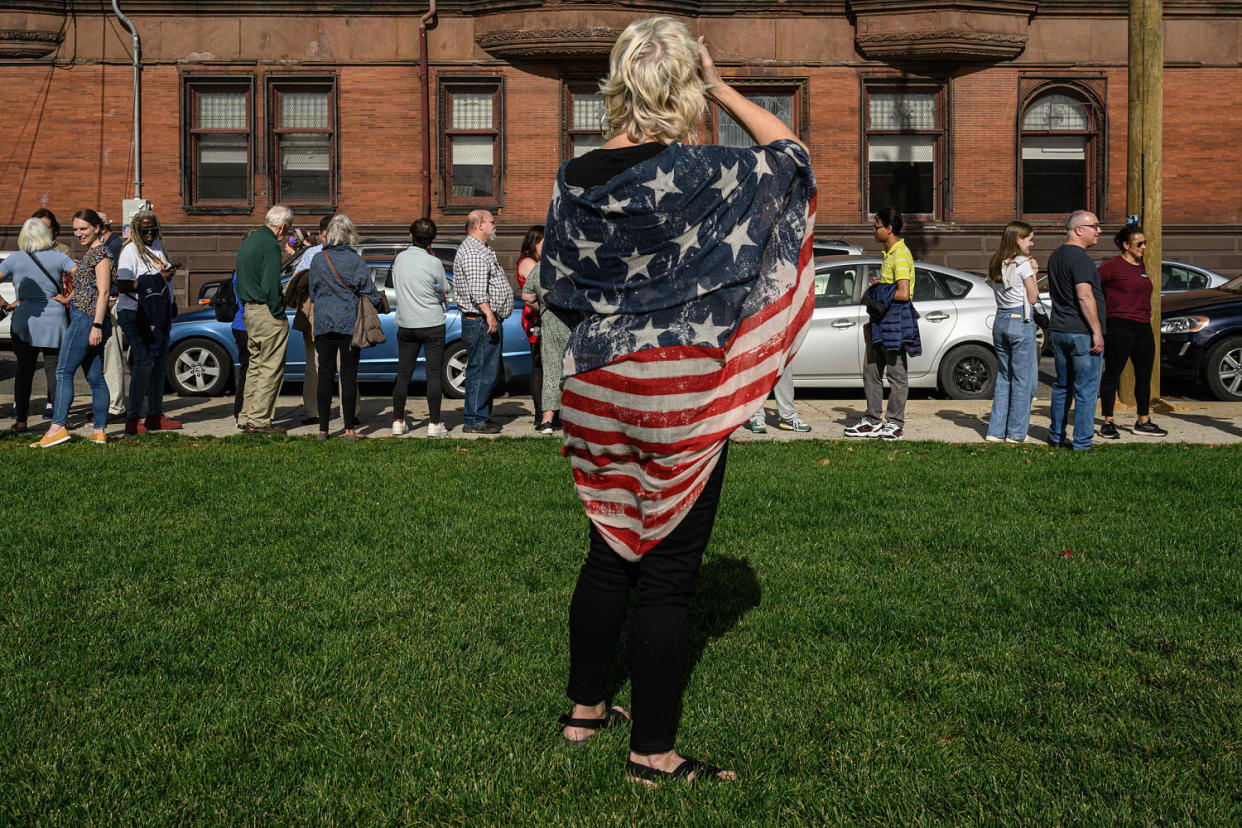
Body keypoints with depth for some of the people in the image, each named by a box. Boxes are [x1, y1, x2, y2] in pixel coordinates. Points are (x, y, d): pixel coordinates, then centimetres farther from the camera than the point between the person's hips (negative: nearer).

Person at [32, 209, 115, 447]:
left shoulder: (100, 252, -8)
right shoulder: (91, 253, 21)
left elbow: (103, 291, -16)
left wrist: (96, 325, -20)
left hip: (87, 318, -10)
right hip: (86, 318, 10)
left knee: (64, 370, -11)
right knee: (95, 377, 6)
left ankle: (58, 426, -15)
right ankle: (100, 431, 6)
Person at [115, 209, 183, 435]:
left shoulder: (157, 245, 14)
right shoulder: (131, 250, -11)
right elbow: (122, 285, -22)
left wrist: (169, 271, 10)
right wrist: (158, 279, -22)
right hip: (135, 313, -9)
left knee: (160, 363, 11)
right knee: (144, 362, -14)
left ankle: (155, 415, 20)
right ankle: (132, 419, -12)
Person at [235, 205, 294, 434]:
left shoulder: (249, 241, 14)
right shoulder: (271, 246, -15)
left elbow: (240, 279, 19)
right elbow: (270, 285, -21)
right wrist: (279, 315, -14)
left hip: (249, 311, 9)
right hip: (267, 313, -9)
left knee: (255, 367, 16)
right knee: (271, 369, -3)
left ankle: (246, 418, 19)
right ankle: (259, 421, -1)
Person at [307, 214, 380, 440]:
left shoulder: (318, 259, 2)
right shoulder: (356, 260, -6)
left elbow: (312, 292, 10)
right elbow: (370, 294, -4)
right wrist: (375, 303, 16)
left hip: (323, 322, 2)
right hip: (350, 322, -2)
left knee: (325, 374, 6)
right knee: (349, 374, 2)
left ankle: (323, 428, 7)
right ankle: (349, 428, 2)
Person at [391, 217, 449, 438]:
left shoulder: (399, 258, 1)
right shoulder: (433, 262, -12)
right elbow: (445, 290, 2)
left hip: (405, 324, 4)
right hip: (432, 324, -4)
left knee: (403, 373, 10)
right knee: (434, 373, 0)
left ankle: (398, 422, 12)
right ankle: (434, 424, 0)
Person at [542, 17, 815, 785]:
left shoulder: (576, 180, 2)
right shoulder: (703, 173, -14)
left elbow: (559, 285, 10)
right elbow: (792, 155, 3)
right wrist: (725, 90, 7)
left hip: (599, 386, 6)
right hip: (680, 392, -6)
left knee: (610, 554, 20)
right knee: (668, 574, 3)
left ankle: (586, 708, 34)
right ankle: (654, 751, 14)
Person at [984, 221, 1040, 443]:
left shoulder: (995, 264, 10)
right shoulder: (1023, 264, -10)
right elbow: (1033, 298, -7)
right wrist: (1033, 273, 4)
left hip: (1000, 321, 7)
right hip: (1021, 321, -7)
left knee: (1003, 376, 13)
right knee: (1022, 379, 0)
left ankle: (996, 431, 11)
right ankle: (1016, 433, 3)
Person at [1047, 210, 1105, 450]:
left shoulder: (1055, 256, 14)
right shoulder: (1080, 258, -15)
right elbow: (1084, 296, -21)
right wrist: (1097, 331, -19)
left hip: (1058, 330, 9)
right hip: (1081, 332, -9)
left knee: (1062, 386, 17)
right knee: (1086, 389, -3)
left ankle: (1056, 437, 22)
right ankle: (1082, 443, -2)